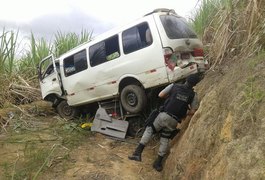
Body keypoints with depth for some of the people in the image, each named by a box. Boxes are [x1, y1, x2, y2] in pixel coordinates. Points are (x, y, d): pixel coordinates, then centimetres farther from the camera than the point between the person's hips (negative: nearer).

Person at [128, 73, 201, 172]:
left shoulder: (174, 86, 2)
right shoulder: (193, 95, 3)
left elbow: (160, 95, 6)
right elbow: (193, 111, 4)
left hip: (164, 115, -1)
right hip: (174, 121, 1)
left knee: (149, 129, 15)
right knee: (165, 139, 19)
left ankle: (138, 152, 3)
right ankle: (158, 162, 20)